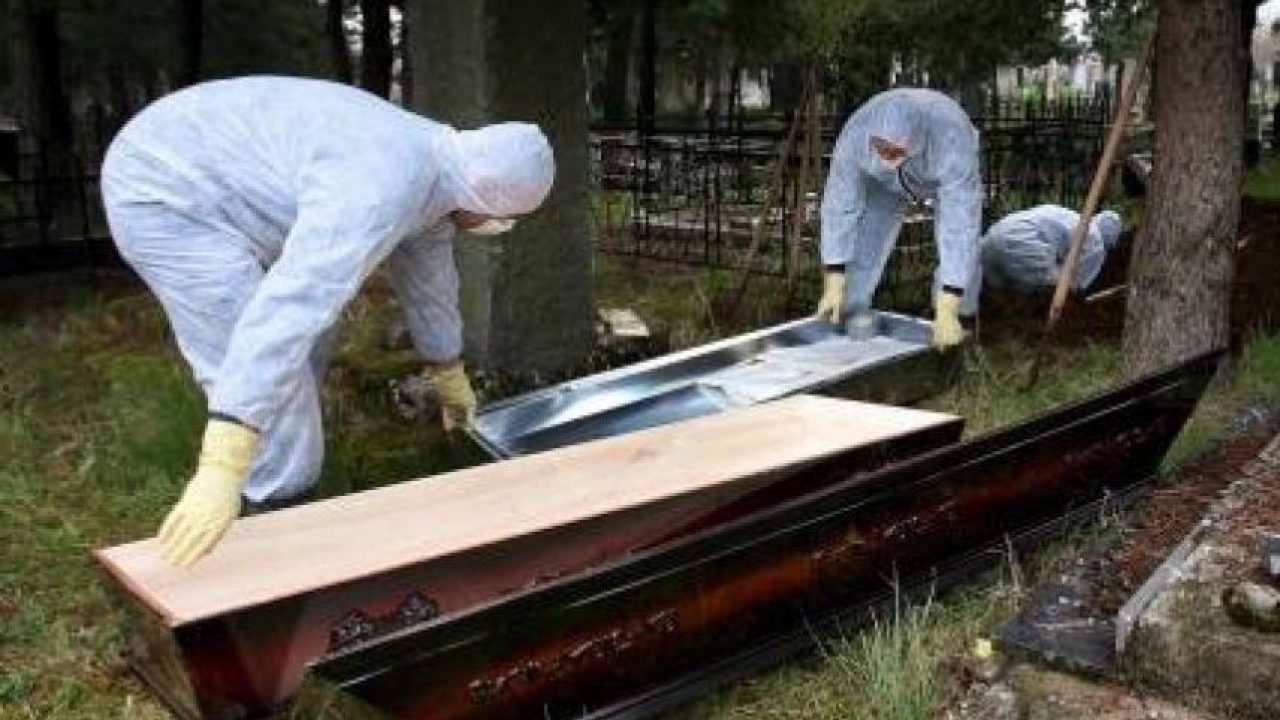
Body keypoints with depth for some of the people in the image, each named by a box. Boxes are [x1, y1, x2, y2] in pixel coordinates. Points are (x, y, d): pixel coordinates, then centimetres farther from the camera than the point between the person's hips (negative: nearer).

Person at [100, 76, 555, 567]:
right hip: (163, 196, -10)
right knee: (274, 394, -15)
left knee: (305, 356, 18)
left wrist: (450, 377, 31)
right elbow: (289, 308, -43)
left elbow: (428, 281, 18)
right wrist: (222, 467, -49)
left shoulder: (430, 161, 1)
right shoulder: (383, 187, -31)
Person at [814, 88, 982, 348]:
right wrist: (834, 286, -33)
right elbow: (840, 207, -31)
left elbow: (960, 229, -46)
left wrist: (946, 312, -49)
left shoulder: (952, 146, -44)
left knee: (959, 248, -19)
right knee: (863, 248, -6)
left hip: (949, 172, -2)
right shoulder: (854, 135, -37)